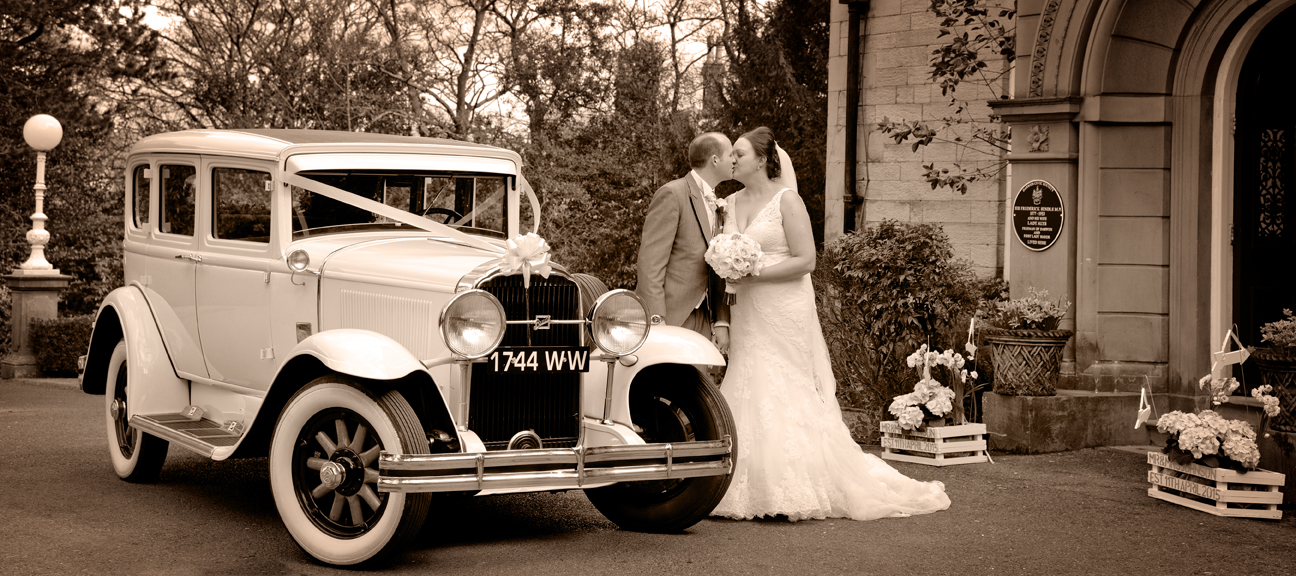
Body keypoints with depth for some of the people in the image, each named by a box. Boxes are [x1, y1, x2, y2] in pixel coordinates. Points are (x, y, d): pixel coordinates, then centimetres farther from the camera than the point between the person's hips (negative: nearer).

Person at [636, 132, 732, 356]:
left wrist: (722, 322, 10)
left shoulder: (714, 204, 18)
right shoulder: (673, 194, -9)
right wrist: (656, 321, -22)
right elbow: (650, 260, -15)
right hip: (669, 317, -8)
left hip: (700, 319, 8)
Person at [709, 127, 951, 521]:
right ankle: (761, 492, 7)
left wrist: (754, 273, -18)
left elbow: (805, 260, -13)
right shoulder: (732, 203, 11)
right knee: (750, 397, 3)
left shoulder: (786, 200, -9)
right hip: (748, 314, 6)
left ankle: (797, 492, 2)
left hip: (784, 315, -6)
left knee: (786, 398, -5)